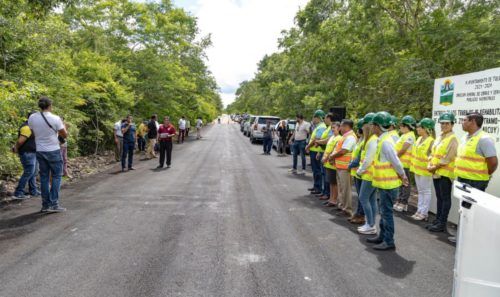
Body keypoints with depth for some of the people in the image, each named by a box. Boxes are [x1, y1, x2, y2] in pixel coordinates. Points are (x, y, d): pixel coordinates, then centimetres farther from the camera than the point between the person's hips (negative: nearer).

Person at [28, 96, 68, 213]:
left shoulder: (32, 118, -2)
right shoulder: (55, 119, -15)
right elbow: (65, 135, -6)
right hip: (53, 151, -4)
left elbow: (33, 132, 10)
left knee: (44, 177, 11)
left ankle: (45, 205, 14)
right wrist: (63, 127, 13)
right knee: (56, 176, 4)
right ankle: (54, 204, -1)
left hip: (40, 151, 4)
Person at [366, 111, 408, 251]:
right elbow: (391, 160, 15)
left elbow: (396, 162, -21)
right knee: (384, 211, 18)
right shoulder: (383, 140, 11)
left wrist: (402, 176, -9)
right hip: (385, 182, 10)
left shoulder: (385, 142, -21)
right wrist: (402, 176, 16)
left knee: (386, 212, -1)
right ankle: (382, 236, 30)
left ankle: (389, 241, 9)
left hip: (388, 184, -10)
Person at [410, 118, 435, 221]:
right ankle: (420, 211, 23)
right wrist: (414, 165, 16)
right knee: (420, 191, 15)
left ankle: (424, 213, 9)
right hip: (417, 169, 9)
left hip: (425, 170, -9)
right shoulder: (419, 139, 10)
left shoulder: (431, 141, -16)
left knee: (426, 191, 2)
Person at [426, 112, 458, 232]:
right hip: (436, 172, 8)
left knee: (445, 198, -1)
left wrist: (435, 167, -13)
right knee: (439, 197, 14)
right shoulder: (439, 137, 14)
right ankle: (437, 220, 22)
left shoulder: (453, 139, -12)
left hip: (446, 173, -8)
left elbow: (447, 158, -18)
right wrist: (429, 165, 0)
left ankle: (442, 223, 3)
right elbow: (433, 153, 15)